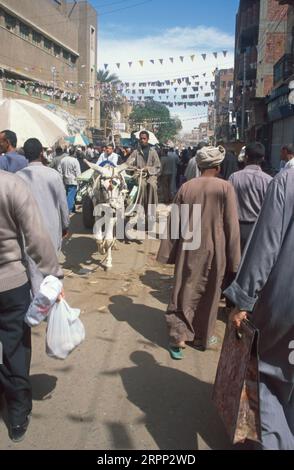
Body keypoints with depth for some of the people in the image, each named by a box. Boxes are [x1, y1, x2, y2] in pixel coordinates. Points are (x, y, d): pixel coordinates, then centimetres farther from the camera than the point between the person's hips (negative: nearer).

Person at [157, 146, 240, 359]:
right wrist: (233, 259, -3)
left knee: (184, 293, 12)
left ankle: (179, 338, 10)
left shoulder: (186, 187, -2)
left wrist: (169, 252, 9)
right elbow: (232, 225, -10)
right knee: (209, 295, 15)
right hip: (214, 251, -1)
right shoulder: (225, 188, -10)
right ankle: (204, 338, 28)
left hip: (188, 250, 2)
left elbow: (174, 222, 1)